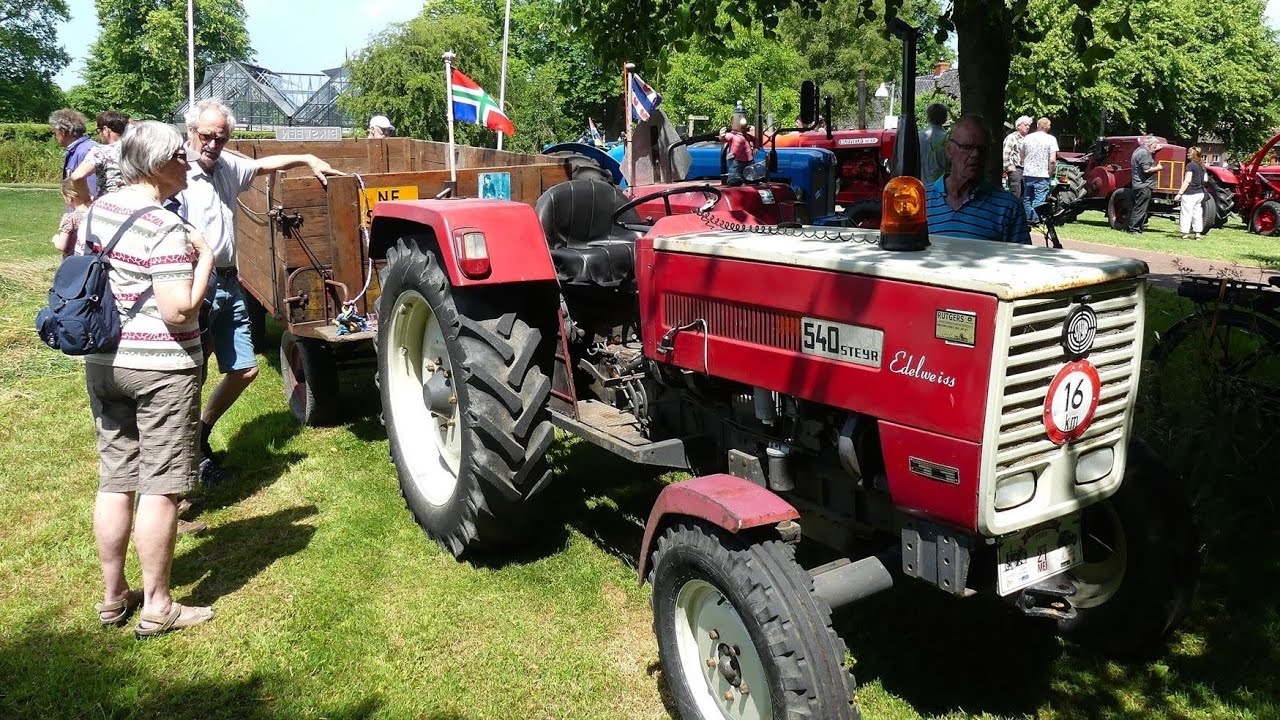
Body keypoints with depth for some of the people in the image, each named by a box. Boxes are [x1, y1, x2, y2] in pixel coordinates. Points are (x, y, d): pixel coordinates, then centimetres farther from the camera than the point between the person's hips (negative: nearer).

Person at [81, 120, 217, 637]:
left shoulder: (98, 211, 7)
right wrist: (205, 260, -11)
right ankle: (157, 608, 11)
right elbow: (178, 312, -23)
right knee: (160, 489, 1)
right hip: (161, 368, -8)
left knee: (114, 482, 15)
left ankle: (112, 597, 27)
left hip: (102, 363, 8)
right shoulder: (166, 227, -19)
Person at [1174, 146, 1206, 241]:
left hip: (1190, 194, -8)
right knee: (1197, 214, 11)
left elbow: (1187, 181, -17)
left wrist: (1180, 193, -16)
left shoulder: (1190, 165, -13)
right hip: (1200, 193, 8)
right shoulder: (1202, 166, 11)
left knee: (1186, 213, -2)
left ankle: (1185, 234, -2)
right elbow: (1204, 180, 15)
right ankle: (1198, 233, 14)